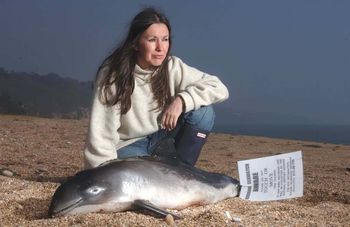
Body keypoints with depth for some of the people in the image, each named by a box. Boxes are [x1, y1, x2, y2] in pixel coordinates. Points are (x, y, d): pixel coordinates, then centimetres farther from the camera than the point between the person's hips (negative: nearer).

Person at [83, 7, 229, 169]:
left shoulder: (172, 67, -15)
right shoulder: (112, 74, -23)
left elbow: (218, 88, -16)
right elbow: (101, 134, -24)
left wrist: (182, 100, -29)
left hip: (158, 135, 4)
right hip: (126, 144, -4)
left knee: (203, 111, -19)